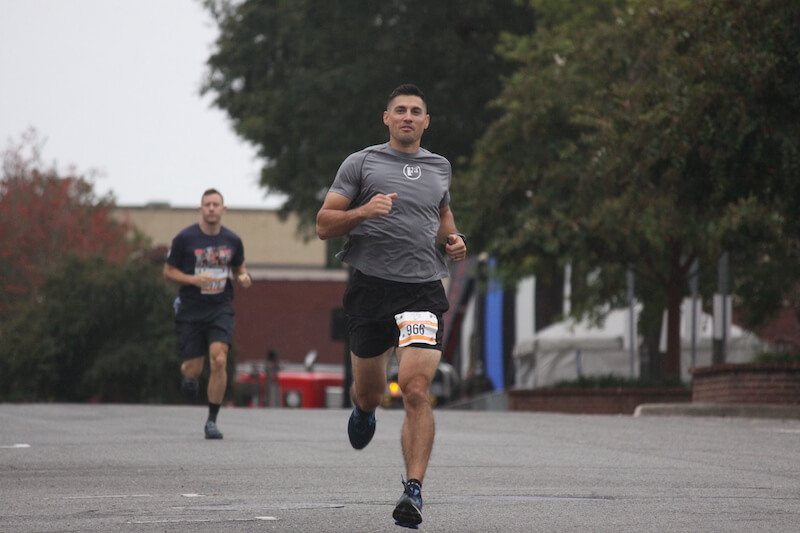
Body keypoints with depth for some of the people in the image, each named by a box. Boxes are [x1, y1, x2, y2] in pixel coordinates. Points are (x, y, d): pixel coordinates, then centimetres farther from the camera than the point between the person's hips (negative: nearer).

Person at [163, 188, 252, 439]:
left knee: (219, 360, -19)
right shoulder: (185, 238, -5)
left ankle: (212, 421, -7)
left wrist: (243, 277, -3)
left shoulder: (232, 241, 4)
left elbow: (239, 268, 20)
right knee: (194, 370, 0)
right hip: (190, 311, -1)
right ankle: (188, 375, 42)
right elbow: (168, 271, 0)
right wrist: (193, 279, -17)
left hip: (220, 308, 1)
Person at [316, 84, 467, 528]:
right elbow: (324, 225, 1)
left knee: (417, 391, -16)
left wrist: (453, 239, 14)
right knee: (369, 392, 12)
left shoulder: (440, 167, 16)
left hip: (423, 288, 1)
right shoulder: (361, 163, 4)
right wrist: (363, 211, -16)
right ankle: (364, 411, 51)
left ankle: (414, 491, -18)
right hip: (371, 286, -1)